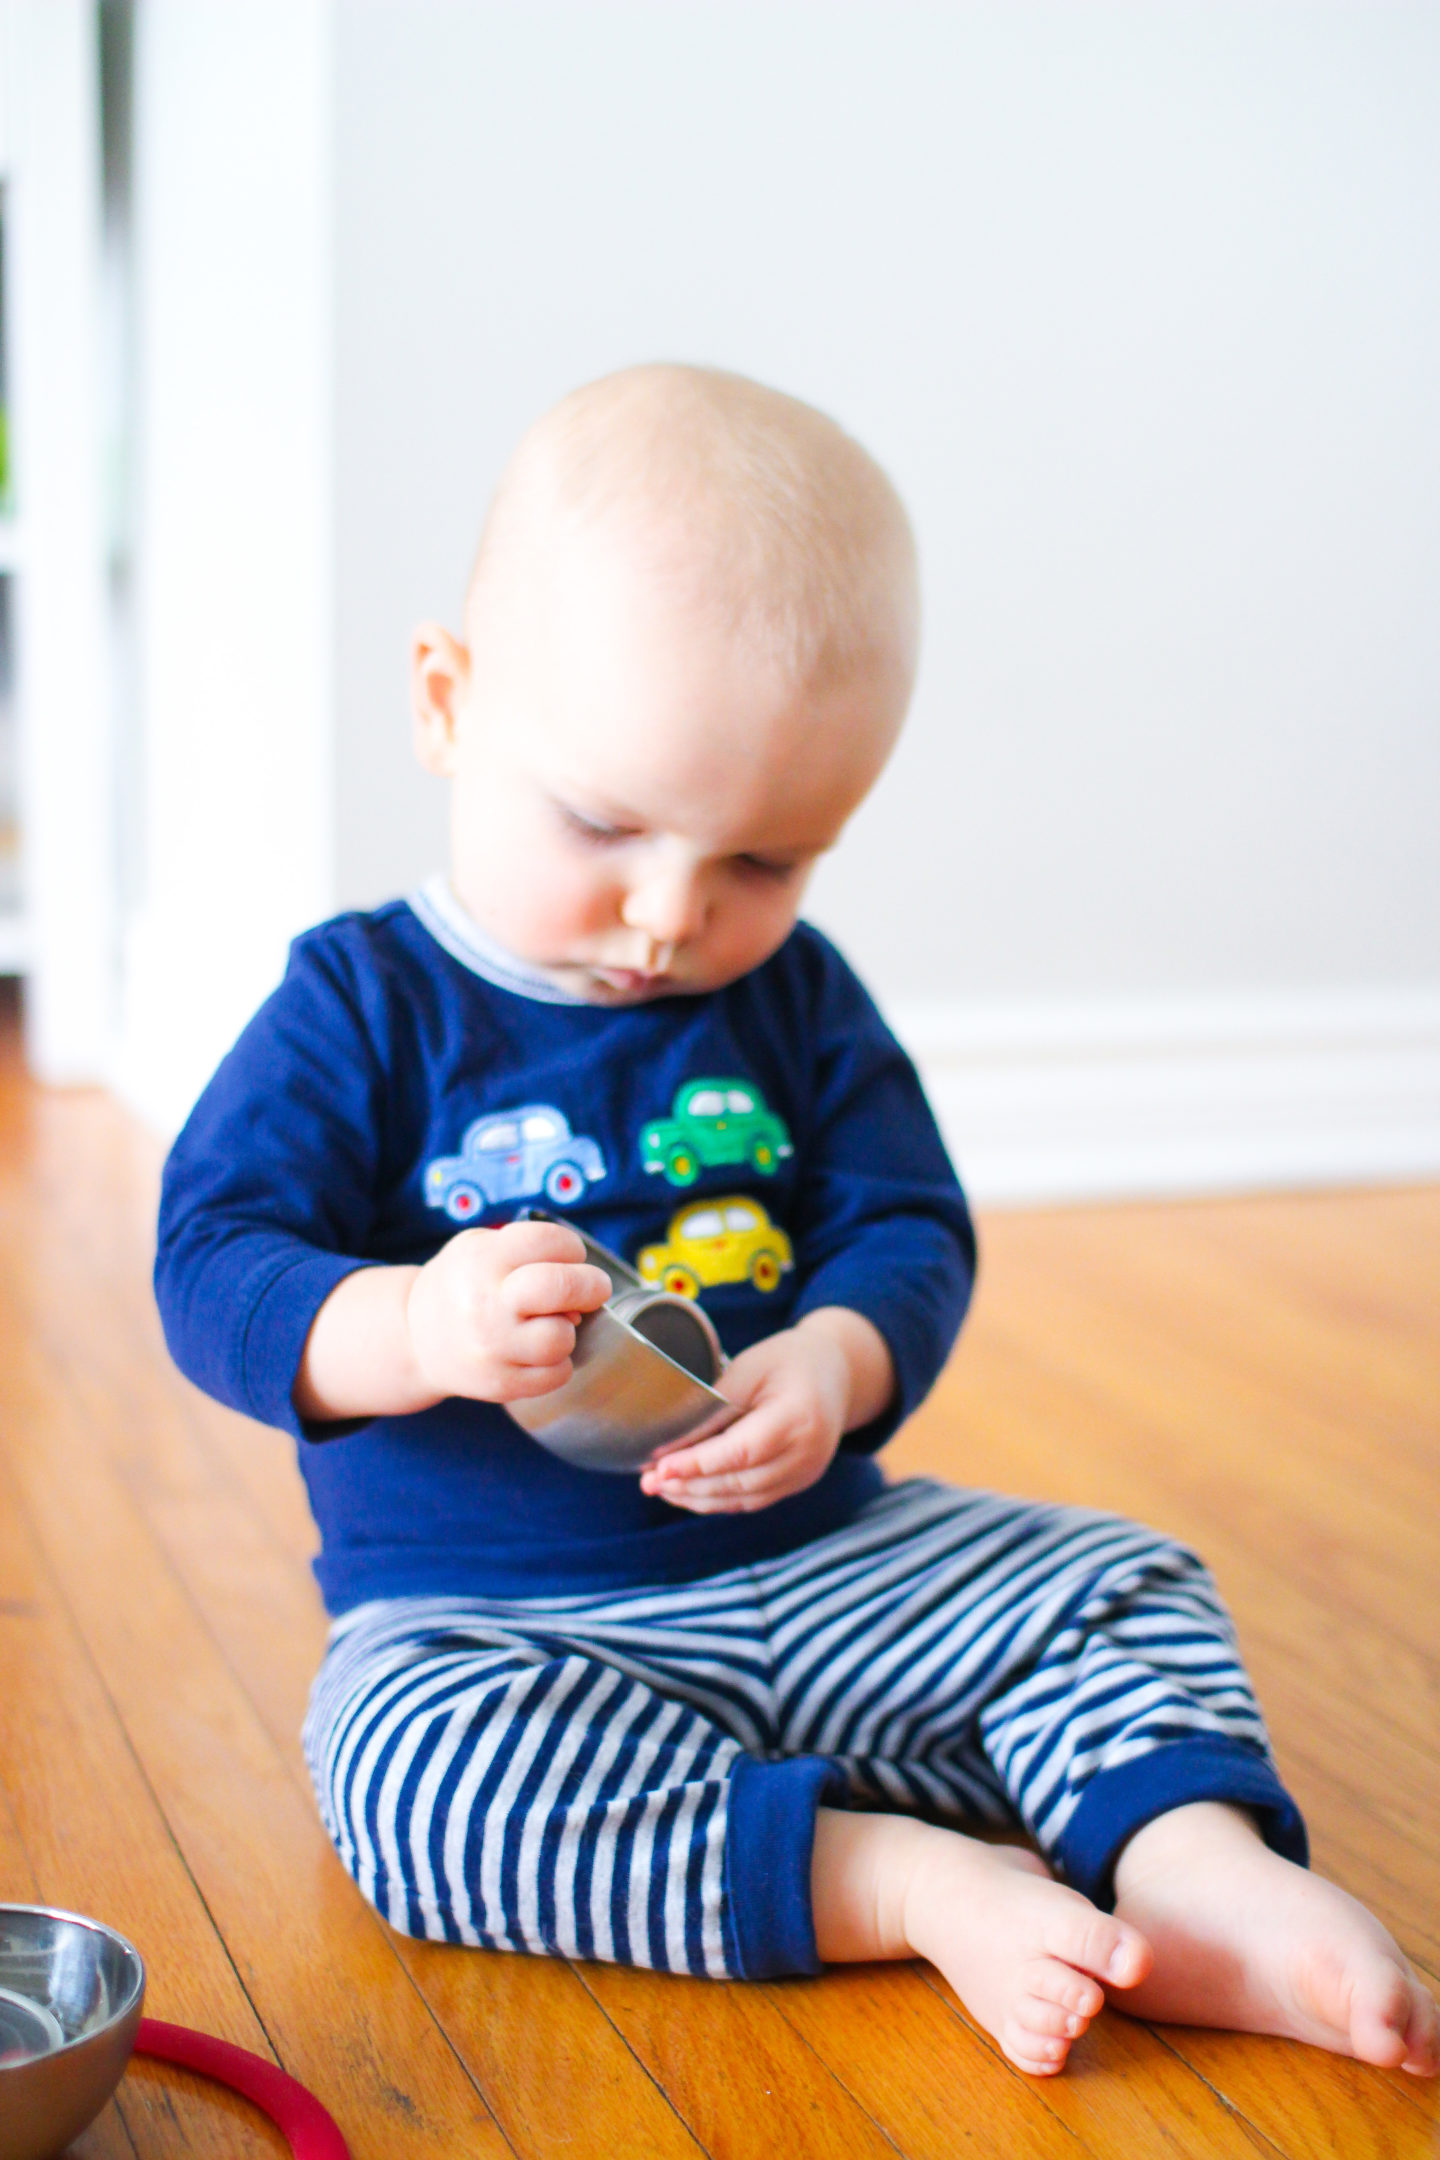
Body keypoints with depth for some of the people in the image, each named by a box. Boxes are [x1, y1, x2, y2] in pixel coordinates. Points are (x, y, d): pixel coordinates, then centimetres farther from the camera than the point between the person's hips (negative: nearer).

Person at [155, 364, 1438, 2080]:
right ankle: (903, 1883, -32)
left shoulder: (797, 998, 3)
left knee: (1124, 1585, -7)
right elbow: (213, 1269, -13)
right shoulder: (360, 1006, -8)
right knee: (418, 1778, -34)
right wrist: (420, 1329, -35)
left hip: (821, 1564, 4)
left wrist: (834, 1362, -24)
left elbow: (911, 1232, 1)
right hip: (485, 1615, -3)